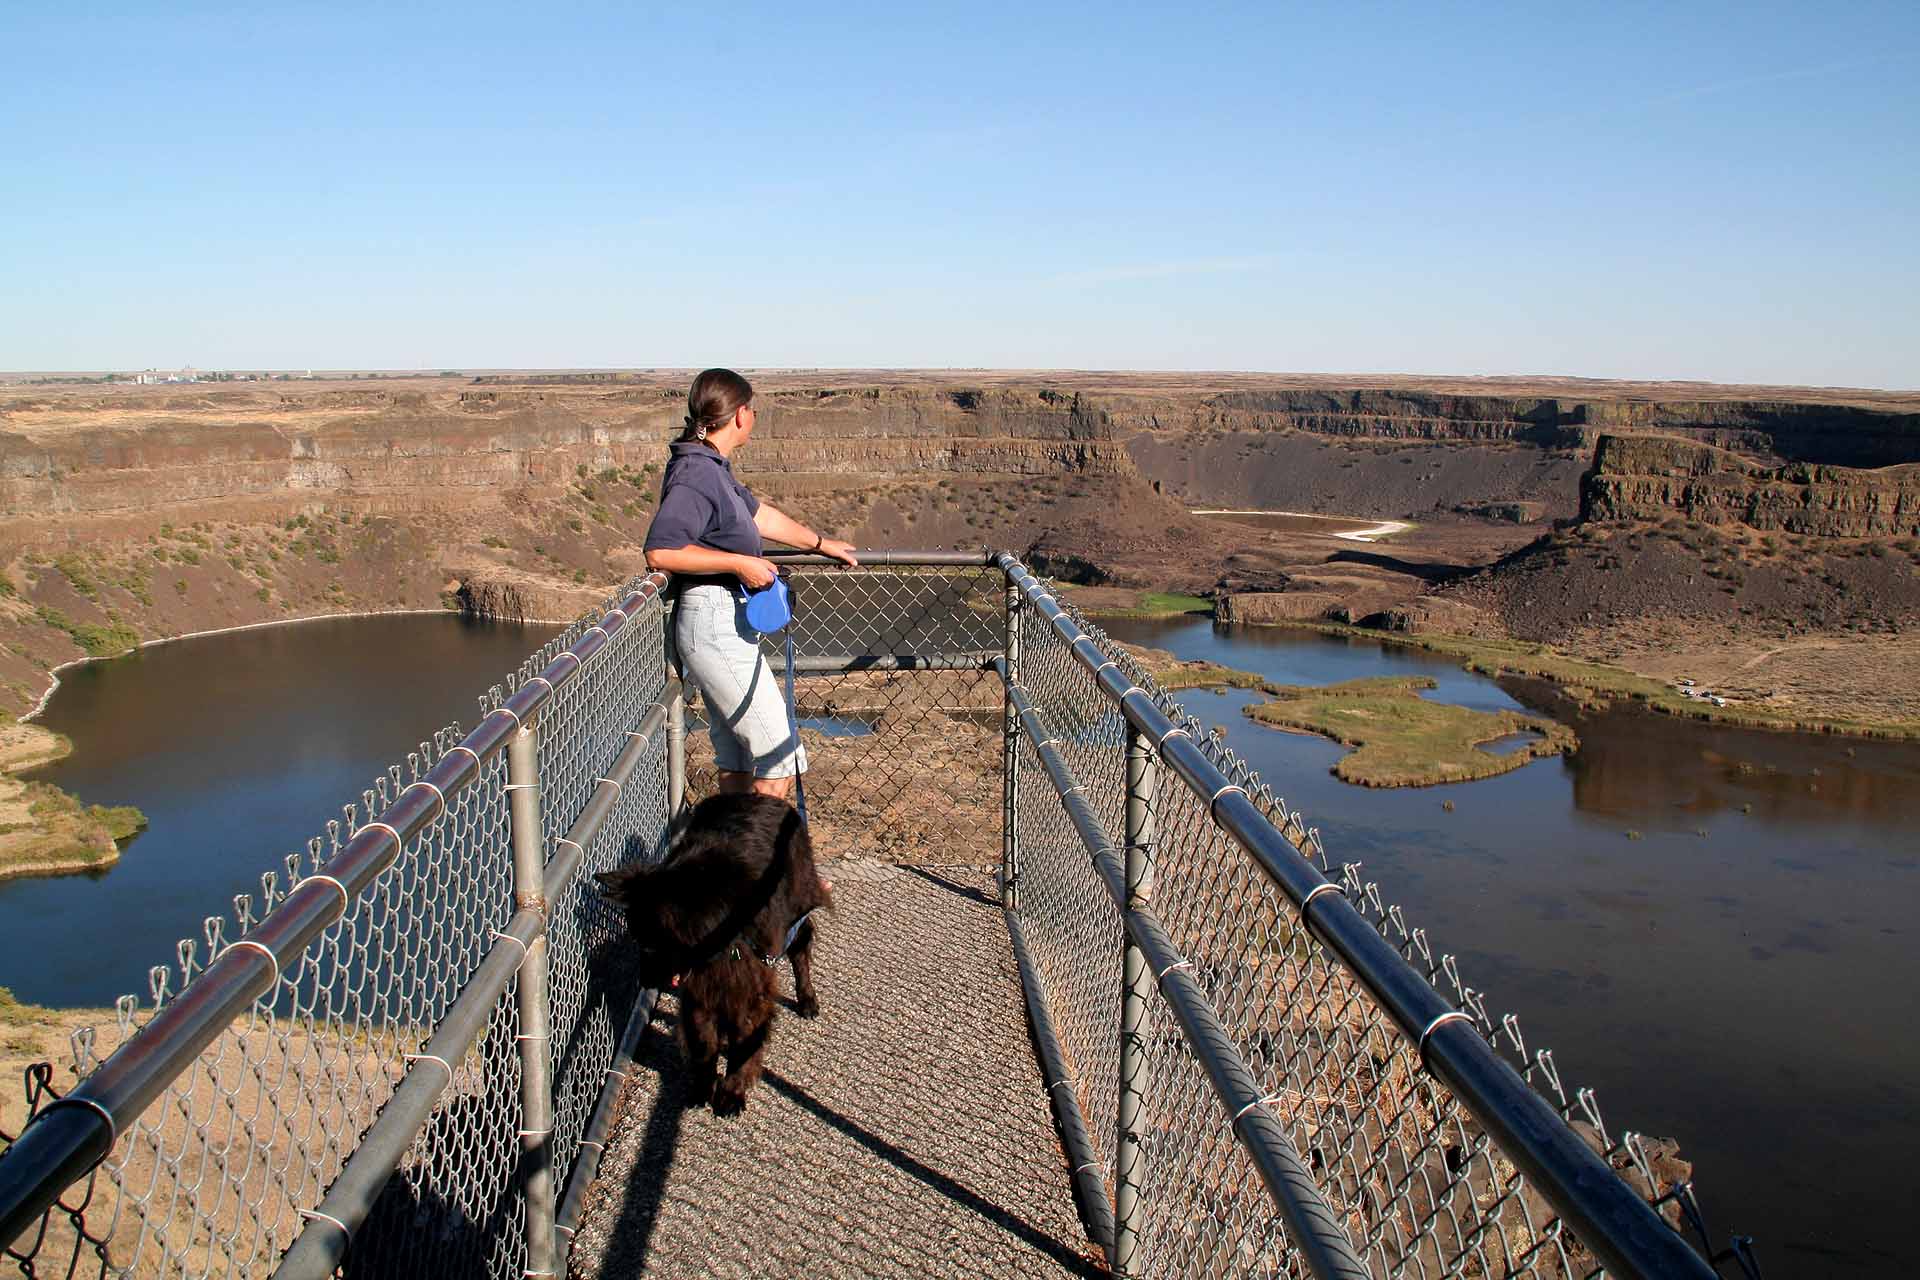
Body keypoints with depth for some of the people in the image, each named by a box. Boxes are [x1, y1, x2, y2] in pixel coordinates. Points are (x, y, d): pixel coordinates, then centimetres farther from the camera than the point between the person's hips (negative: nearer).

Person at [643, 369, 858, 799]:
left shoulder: (712, 466, 12)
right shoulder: (696, 473, -18)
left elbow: (761, 514, 27)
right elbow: (660, 551, -28)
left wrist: (822, 544, 38)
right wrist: (739, 563, -22)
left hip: (729, 624, 10)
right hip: (714, 623, -10)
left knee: (739, 758, 17)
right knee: (780, 756, -6)